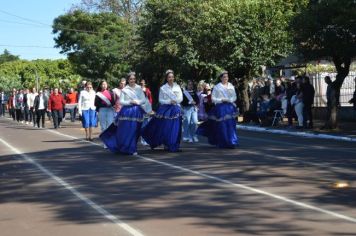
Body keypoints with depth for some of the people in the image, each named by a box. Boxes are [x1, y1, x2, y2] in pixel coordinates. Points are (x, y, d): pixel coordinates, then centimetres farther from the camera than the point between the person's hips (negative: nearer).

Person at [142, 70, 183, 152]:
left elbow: (181, 98, 6)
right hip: (165, 109, -2)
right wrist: (169, 101, -13)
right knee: (165, 128, -4)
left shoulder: (177, 87, 7)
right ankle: (167, 145, 9)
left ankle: (174, 146, 7)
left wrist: (175, 101, -13)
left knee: (175, 129, -1)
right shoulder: (163, 88, 1)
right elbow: (160, 100, 0)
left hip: (175, 109, 2)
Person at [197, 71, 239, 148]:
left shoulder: (231, 86, 10)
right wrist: (221, 100, -13)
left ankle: (231, 142, 7)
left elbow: (234, 97, 8)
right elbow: (213, 98, 0)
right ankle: (223, 143, 5)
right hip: (220, 108, -3)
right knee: (221, 126, -4)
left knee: (231, 125, -2)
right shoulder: (217, 87, 1)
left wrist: (229, 100, -11)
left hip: (230, 107, 3)